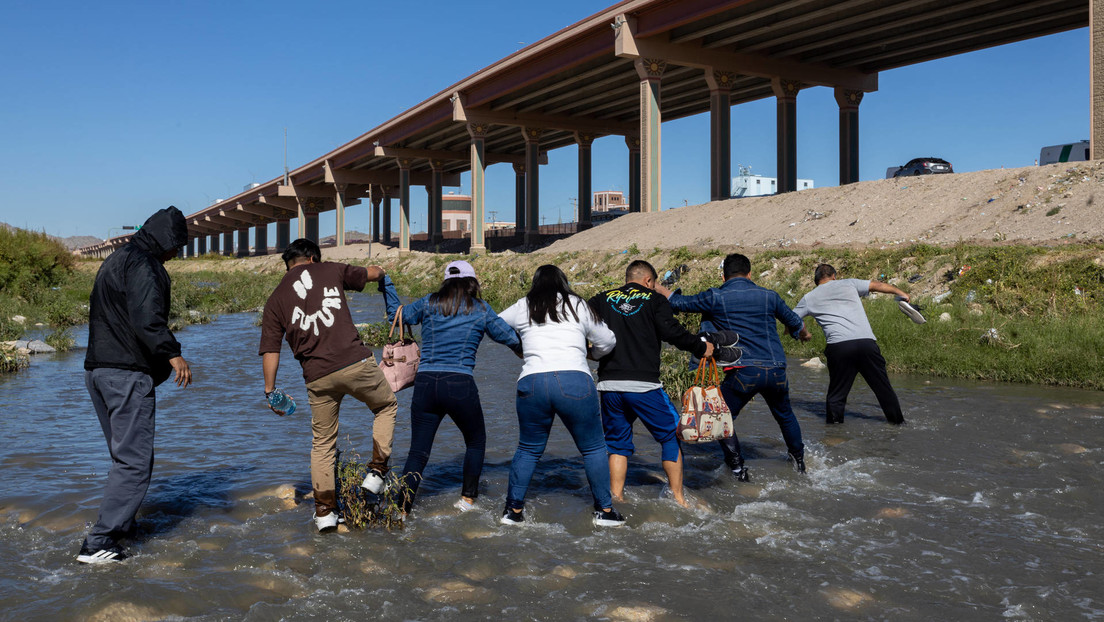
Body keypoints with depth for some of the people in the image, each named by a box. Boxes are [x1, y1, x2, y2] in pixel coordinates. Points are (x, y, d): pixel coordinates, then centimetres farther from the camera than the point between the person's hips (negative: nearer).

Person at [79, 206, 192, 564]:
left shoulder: (116, 260, 21)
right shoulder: (142, 265, -12)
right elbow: (146, 318, -26)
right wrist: (172, 353, -31)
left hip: (97, 370, 11)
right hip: (127, 375, -11)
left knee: (127, 455, 21)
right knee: (134, 461, -7)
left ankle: (121, 524, 28)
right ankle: (98, 544, -9)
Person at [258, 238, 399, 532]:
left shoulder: (275, 300, 14)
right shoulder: (330, 270, 11)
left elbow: (270, 350, 6)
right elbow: (373, 273, 25)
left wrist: (270, 390, 11)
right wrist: (379, 271, 48)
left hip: (317, 377, 2)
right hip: (355, 362, -2)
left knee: (323, 442, 17)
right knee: (387, 406, 25)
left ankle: (324, 511, 19)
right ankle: (377, 470, 15)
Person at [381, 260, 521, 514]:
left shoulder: (429, 304, 10)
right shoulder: (481, 309, 7)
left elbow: (396, 315, 22)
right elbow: (510, 338, 14)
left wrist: (386, 283, 34)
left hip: (425, 383, 2)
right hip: (460, 385, -2)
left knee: (418, 452, 8)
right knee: (476, 442, 22)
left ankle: (402, 505, -3)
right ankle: (467, 498, 24)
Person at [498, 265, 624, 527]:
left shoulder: (522, 307, 16)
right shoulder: (579, 306, 14)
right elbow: (607, 342, 20)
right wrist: (590, 354, 41)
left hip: (532, 383, 2)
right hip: (575, 382, -1)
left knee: (528, 449, 17)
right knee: (593, 448, 12)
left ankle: (513, 510, 21)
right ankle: (605, 511, 16)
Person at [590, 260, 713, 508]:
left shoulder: (602, 300, 12)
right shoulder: (654, 300, 4)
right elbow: (672, 333, -6)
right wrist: (700, 347, 6)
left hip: (609, 385, 3)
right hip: (643, 384, -3)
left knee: (617, 442, 17)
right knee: (672, 434, 13)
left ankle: (616, 498, 12)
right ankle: (678, 498, 14)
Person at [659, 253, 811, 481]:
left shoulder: (715, 297, 0)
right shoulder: (769, 295, 10)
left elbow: (678, 302, 11)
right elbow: (794, 322, 26)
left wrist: (660, 288, 32)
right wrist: (805, 334, 50)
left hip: (743, 372, -4)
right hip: (776, 370, 4)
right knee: (785, 415, 27)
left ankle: (738, 468, 11)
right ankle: (799, 460, 41)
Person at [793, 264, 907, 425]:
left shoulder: (809, 298, 16)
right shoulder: (848, 284, 16)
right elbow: (877, 285, 24)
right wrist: (900, 293, 38)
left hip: (838, 347, -1)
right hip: (866, 342, 1)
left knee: (837, 391, 11)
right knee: (882, 385, 15)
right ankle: (897, 420, 26)